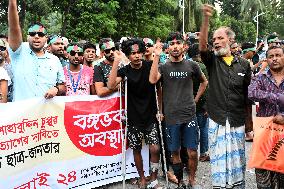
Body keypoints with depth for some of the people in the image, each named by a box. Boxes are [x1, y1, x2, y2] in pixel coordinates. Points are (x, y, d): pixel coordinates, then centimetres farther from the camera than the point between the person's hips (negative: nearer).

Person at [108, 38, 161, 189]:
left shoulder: (149, 66, -4)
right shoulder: (124, 70, -5)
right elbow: (111, 85, -22)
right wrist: (116, 61, -26)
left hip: (150, 116, 0)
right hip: (134, 118, 1)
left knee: (155, 149, -7)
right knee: (136, 149, 9)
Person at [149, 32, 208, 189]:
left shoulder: (191, 65, 5)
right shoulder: (164, 67, 2)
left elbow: (204, 82, 21)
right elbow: (152, 80, -18)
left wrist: (195, 99, 12)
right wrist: (157, 56, -17)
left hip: (189, 115, 0)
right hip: (171, 117, 0)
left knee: (192, 152, 1)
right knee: (175, 152, 9)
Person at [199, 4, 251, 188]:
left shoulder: (243, 64, 6)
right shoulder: (212, 61, 2)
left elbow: (249, 94, 9)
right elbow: (202, 45, -19)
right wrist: (206, 19, -33)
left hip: (238, 121, 1)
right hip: (217, 121, -1)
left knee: (237, 157, 10)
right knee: (218, 159, 3)